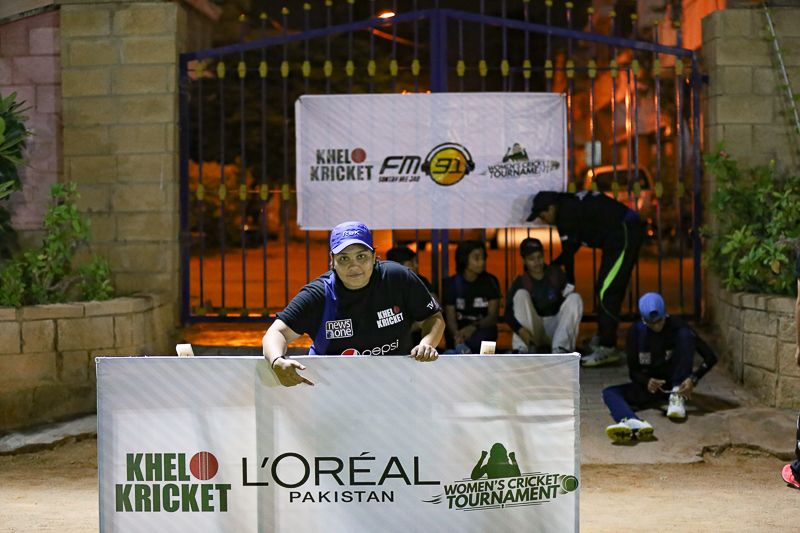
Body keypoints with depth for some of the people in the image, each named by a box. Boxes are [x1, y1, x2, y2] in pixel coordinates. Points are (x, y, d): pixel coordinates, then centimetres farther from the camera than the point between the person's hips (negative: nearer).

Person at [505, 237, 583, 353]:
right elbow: (509, 313, -16)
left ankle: (560, 350, -34)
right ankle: (523, 350, -31)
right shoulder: (521, 282, -5)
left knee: (575, 298, -19)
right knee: (521, 294, -20)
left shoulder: (556, 273, 3)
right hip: (532, 332, -2)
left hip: (557, 328, 2)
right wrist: (520, 330, -34)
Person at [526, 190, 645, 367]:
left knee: (607, 293, -12)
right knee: (604, 290, 14)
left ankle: (607, 349, -12)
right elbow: (573, 246, 24)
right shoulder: (570, 204, 14)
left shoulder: (566, 214, -15)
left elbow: (569, 252, -10)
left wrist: (569, 284, 0)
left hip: (624, 234, -11)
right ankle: (603, 340, 19)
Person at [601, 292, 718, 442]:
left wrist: (693, 379, -32)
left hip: (677, 385, -2)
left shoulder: (677, 327, -11)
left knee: (685, 335, -21)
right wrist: (647, 382, -29)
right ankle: (634, 424, -61)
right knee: (609, 392, -26)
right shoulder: (636, 332, -7)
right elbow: (633, 371, -6)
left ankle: (678, 397, -25)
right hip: (649, 384, 2)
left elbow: (710, 357, -15)